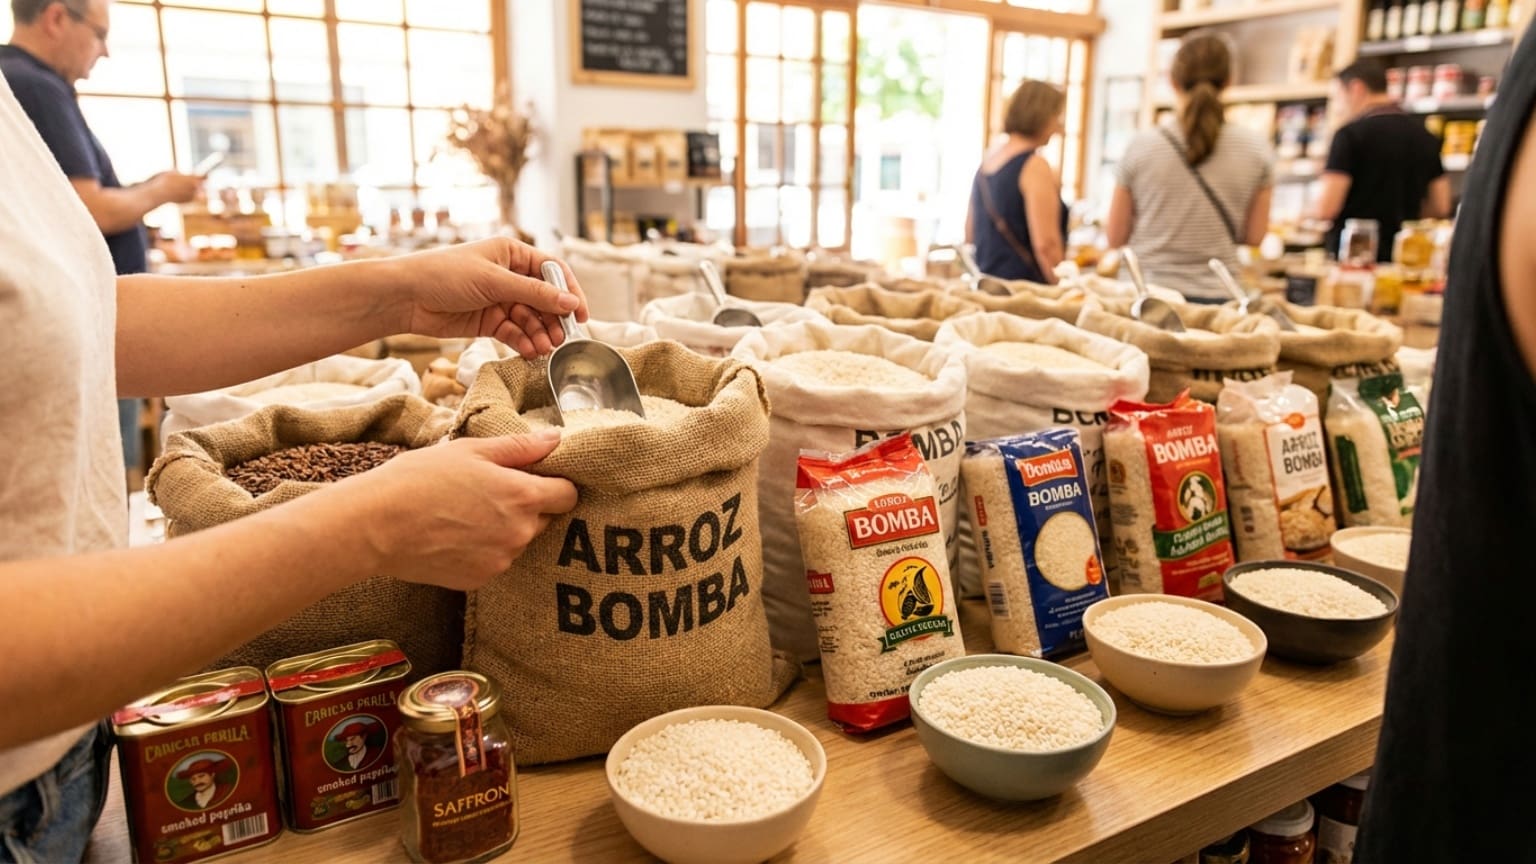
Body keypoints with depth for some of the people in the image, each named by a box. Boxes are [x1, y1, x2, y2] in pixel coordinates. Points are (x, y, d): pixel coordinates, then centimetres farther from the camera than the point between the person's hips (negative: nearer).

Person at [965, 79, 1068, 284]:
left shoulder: (987, 158, 12)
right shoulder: (1035, 166, -12)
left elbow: (970, 233, 18)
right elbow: (1046, 244, -17)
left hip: (986, 282, 9)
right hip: (1025, 283, -8)